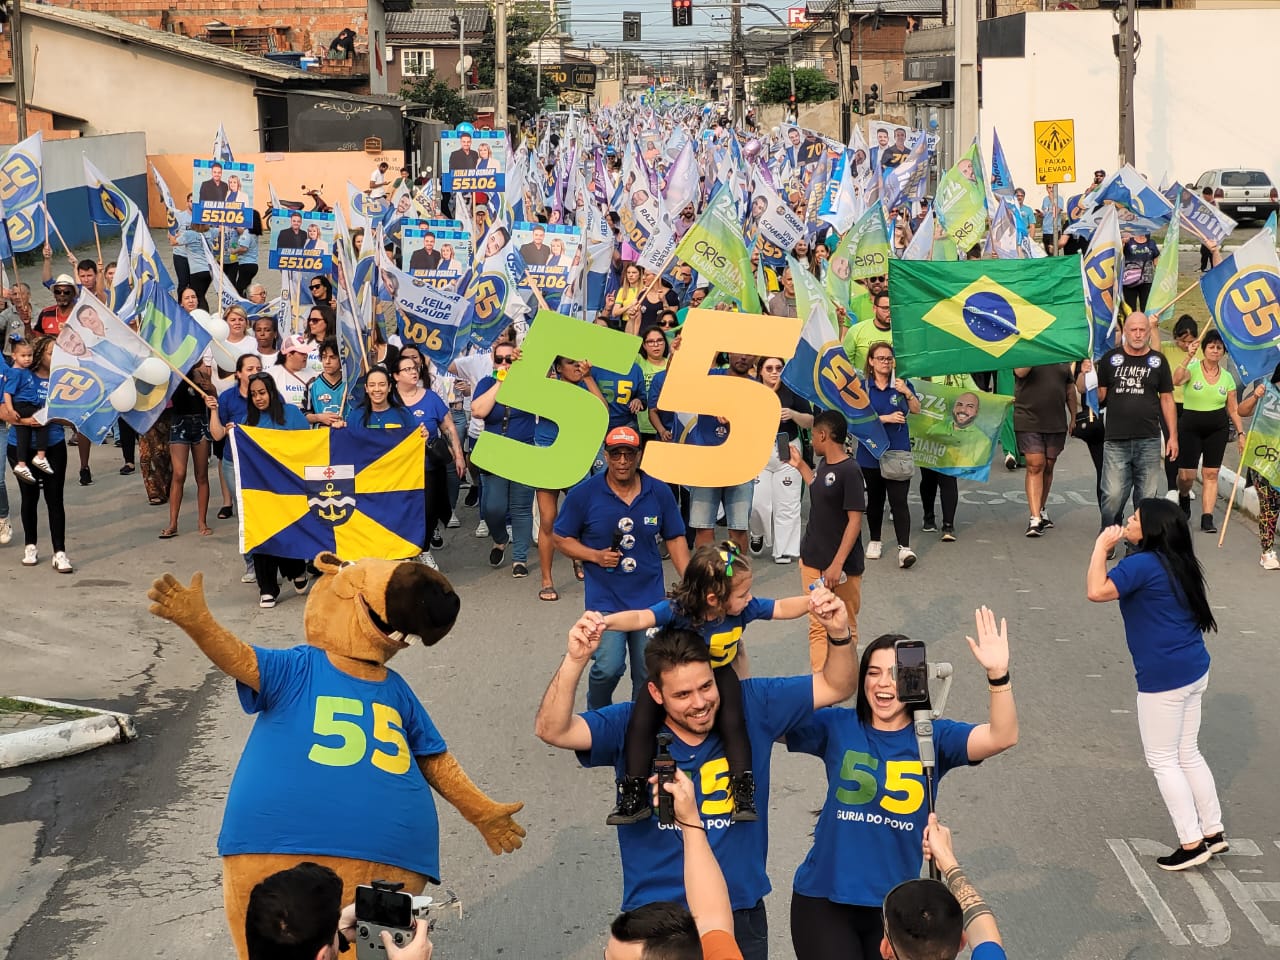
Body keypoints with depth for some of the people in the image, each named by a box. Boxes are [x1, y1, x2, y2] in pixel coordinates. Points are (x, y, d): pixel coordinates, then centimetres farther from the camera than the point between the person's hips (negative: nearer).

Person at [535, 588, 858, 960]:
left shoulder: (752, 706, -6)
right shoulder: (629, 727, -11)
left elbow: (836, 687, -3)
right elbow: (551, 730, -22)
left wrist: (838, 634, -23)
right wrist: (575, 661, -38)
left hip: (741, 913, 2)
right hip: (654, 916, -2)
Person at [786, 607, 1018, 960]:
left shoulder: (933, 736, -3)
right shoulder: (837, 726, -3)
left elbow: (1002, 737, -18)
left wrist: (998, 675, -36)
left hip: (895, 904, 2)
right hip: (824, 897, -1)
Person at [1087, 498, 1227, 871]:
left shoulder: (1142, 564, -18)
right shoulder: (1176, 562, 12)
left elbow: (1097, 591, -27)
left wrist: (1101, 547, -18)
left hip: (1164, 678, -9)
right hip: (1194, 671, 9)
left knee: (1163, 760, 3)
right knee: (1188, 753, 18)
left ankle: (1191, 843, 7)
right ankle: (1213, 832, 24)